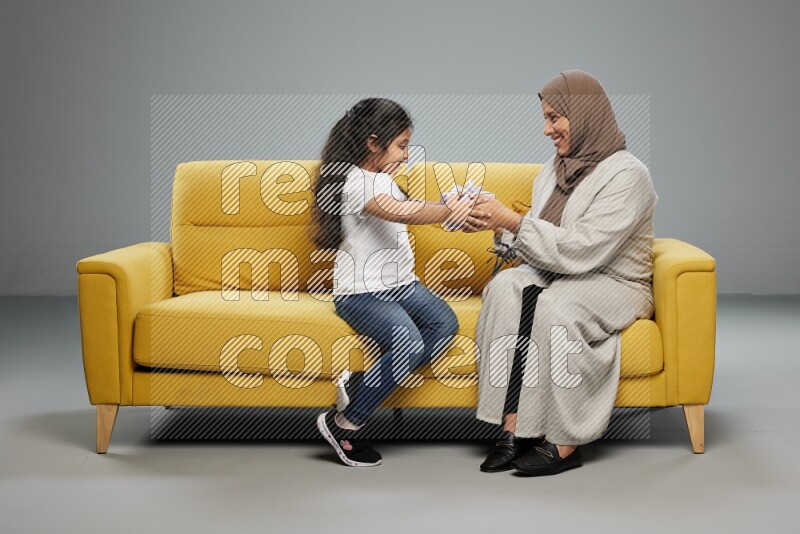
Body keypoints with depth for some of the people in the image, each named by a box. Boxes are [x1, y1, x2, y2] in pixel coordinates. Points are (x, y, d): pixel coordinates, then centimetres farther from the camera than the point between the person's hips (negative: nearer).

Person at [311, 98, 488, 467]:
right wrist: (449, 211, -30)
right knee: (409, 343, -30)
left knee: (445, 323, -16)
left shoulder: (381, 178, 18)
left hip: (399, 283, 10)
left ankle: (361, 385, -10)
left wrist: (459, 214, 8)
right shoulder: (356, 182, -16)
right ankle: (343, 424, -12)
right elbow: (399, 213, -32)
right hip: (362, 292, -10)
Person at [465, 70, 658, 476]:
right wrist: (495, 226, -5)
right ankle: (513, 429, -30)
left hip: (614, 284, -6)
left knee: (553, 305, -36)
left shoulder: (626, 175, -13)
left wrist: (513, 222, -22)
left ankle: (564, 444, -26)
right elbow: (541, 240, 12)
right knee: (506, 286, -26)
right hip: (556, 275, 6)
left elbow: (581, 249, -23)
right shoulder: (557, 169, 10)